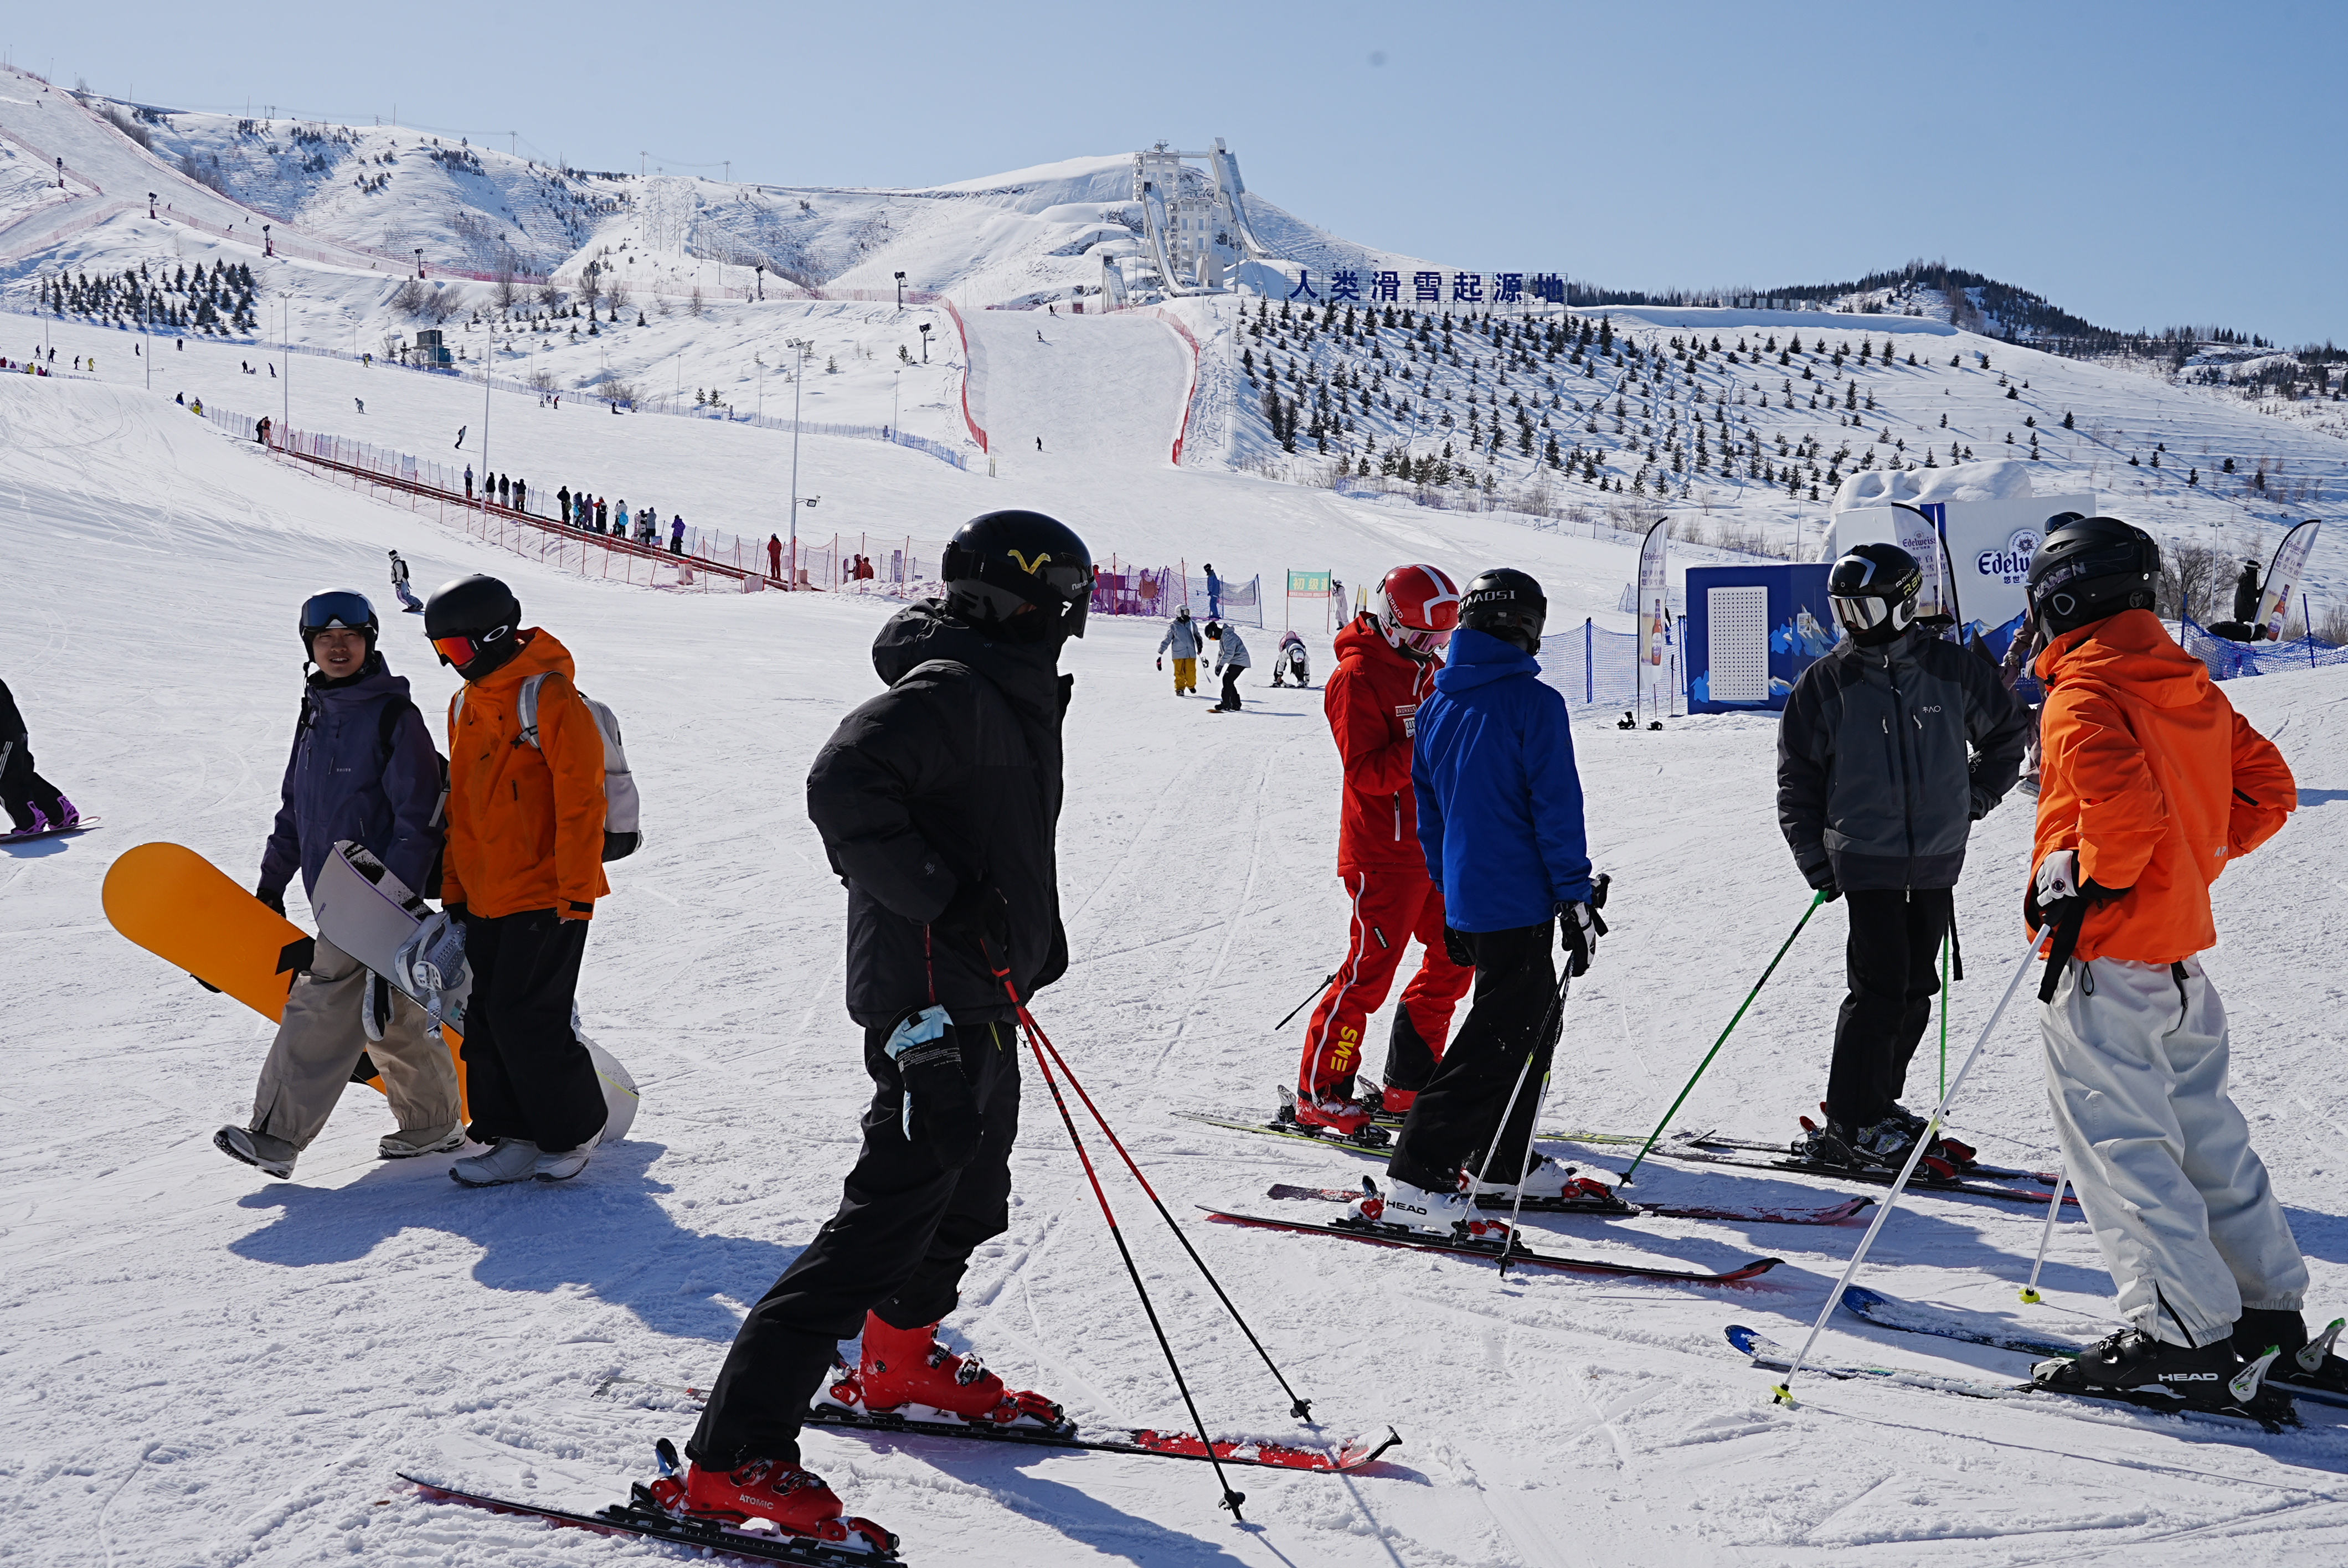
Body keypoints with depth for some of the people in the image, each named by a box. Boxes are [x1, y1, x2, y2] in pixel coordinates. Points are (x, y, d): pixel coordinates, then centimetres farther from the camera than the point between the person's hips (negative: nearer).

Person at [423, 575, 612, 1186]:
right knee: (486, 1020, 6)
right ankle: (515, 1137, 14)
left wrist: (576, 894, -17)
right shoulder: (466, 705, 14)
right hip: (487, 899, 8)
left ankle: (574, 1131, 10)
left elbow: (581, 801, -15)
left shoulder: (550, 697, -12)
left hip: (547, 897, -8)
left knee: (526, 1019, -7)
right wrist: (455, 891, 17)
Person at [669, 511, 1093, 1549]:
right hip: (933, 1004, -11)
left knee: (968, 1201, 24)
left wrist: (1033, 937, 21)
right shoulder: (947, 694, -17)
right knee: (890, 1219, -14)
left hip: (976, 1003, 11)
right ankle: (733, 1459, -11)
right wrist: (943, 900, -29)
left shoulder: (1008, 699, 16)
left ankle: (902, 1364, 47)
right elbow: (842, 786, -31)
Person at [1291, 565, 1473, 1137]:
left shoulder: (1430, 668, 13)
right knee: (1370, 971, -6)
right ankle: (1319, 1092, 4)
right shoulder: (1358, 677, -14)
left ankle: (1408, 1084, 20)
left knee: (1454, 959, 11)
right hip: (1385, 853, -9)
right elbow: (1367, 773, -21)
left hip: (1436, 847, 9)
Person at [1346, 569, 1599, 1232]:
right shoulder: (1534, 703, -11)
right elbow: (1556, 809, -13)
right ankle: (1414, 1182, -10)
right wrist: (1577, 899, -9)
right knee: (1502, 1037, -5)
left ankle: (1502, 1161, 28)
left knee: (1536, 1017, 21)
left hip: (1465, 901, 8)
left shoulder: (1436, 705, 11)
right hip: (1517, 902, -8)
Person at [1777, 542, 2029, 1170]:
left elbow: (2009, 730, 19)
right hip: (1866, 859, -3)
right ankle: (1847, 1124, -4)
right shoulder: (1825, 683, -2)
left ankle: (1877, 1102, 22)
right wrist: (1815, 858, -1)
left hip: (1935, 860, 3)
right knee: (1880, 987, -11)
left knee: (1917, 989, 8)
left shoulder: (1951, 670, 2)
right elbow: (1797, 780, 5)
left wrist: (1977, 795, 12)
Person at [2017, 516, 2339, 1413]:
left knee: (2119, 1147, -4)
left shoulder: (2083, 692, -14)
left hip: (2106, 959, -9)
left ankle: (2184, 1338, -4)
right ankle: (2272, 1318, 23)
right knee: (2206, 1135, 17)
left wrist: (2084, 891, -17)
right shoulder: (2189, 685, 12)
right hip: (2181, 950, 9)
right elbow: (2268, 790, 16)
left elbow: (2122, 802, -30)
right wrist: (2193, 862, 17)